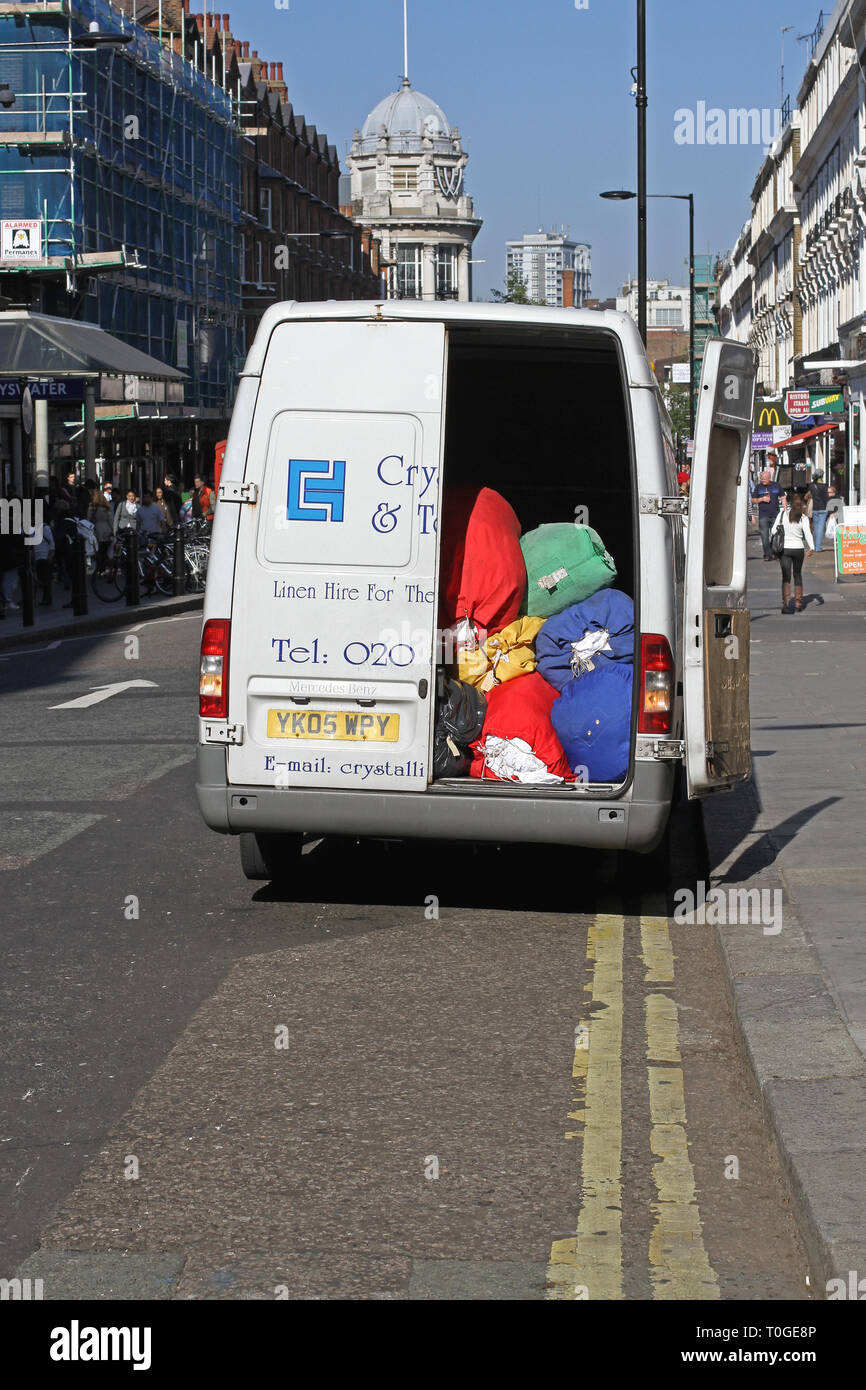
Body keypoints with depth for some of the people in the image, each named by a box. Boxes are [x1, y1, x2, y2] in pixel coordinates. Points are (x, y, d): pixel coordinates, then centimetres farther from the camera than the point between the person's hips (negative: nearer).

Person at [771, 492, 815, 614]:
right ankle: (798, 603, 20)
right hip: (798, 548, 1)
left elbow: (774, 531, 0)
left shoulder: (782, 514, -3)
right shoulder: (803, 518, -4)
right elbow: (807, 533, -18)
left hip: (784, 548, -1)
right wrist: (811, 548, -28)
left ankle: (786, 602, -19)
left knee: (786, 576, -2)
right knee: (798, 574, 18)